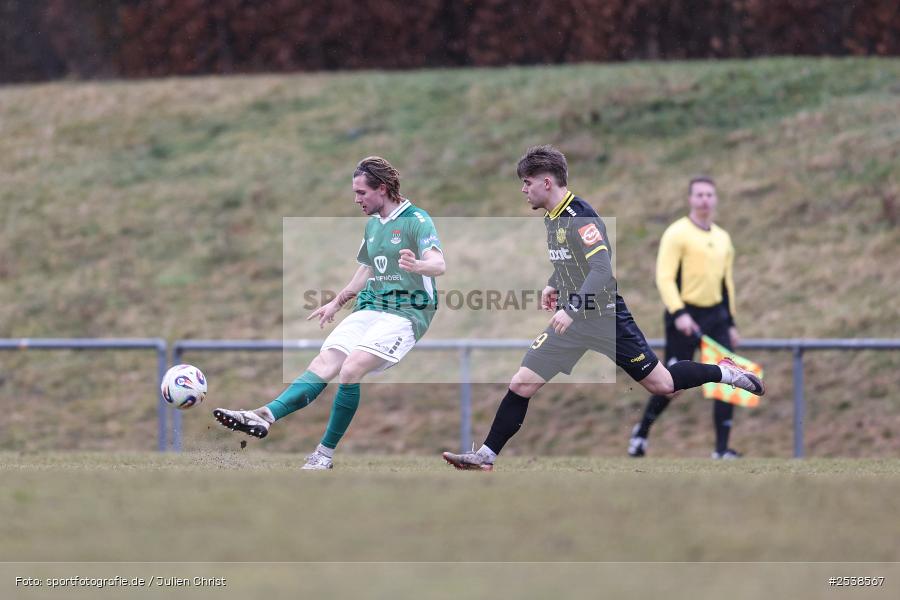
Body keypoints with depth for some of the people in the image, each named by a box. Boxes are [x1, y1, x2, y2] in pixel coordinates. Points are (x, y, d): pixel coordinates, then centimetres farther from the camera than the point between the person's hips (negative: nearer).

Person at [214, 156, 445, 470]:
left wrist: (417, 265, -45)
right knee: (324, 364, -14)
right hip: (370, 308, 7)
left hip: (406, 313, -7)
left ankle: (325, 454, -20)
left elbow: (439, 264, -23)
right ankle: (265, 416, -32)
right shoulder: (372, 225, 17)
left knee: (351, 369, -26)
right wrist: (336, 303, 35)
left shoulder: (416, 220, -8)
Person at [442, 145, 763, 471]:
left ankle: (723, 372, 25)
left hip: (606, 318, -7)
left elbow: (602, 270, -30)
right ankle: (486, 455, 1)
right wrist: (554, 286, 11)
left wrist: (571, 309, -36)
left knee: (662, 384, 1)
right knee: (521, 384, -3)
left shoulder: (580, 217, -21)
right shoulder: (552, 217, 6)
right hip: (571, 320, 7)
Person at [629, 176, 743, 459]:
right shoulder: (677, 234, -6)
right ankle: (642, 431, 19)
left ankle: (722, 449, -3)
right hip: (685, 316, -6)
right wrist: (678, 313, -23)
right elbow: (664, 277, -13)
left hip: (716, 316, 6)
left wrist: (730, 323, 17)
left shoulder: (722, 238, 15)